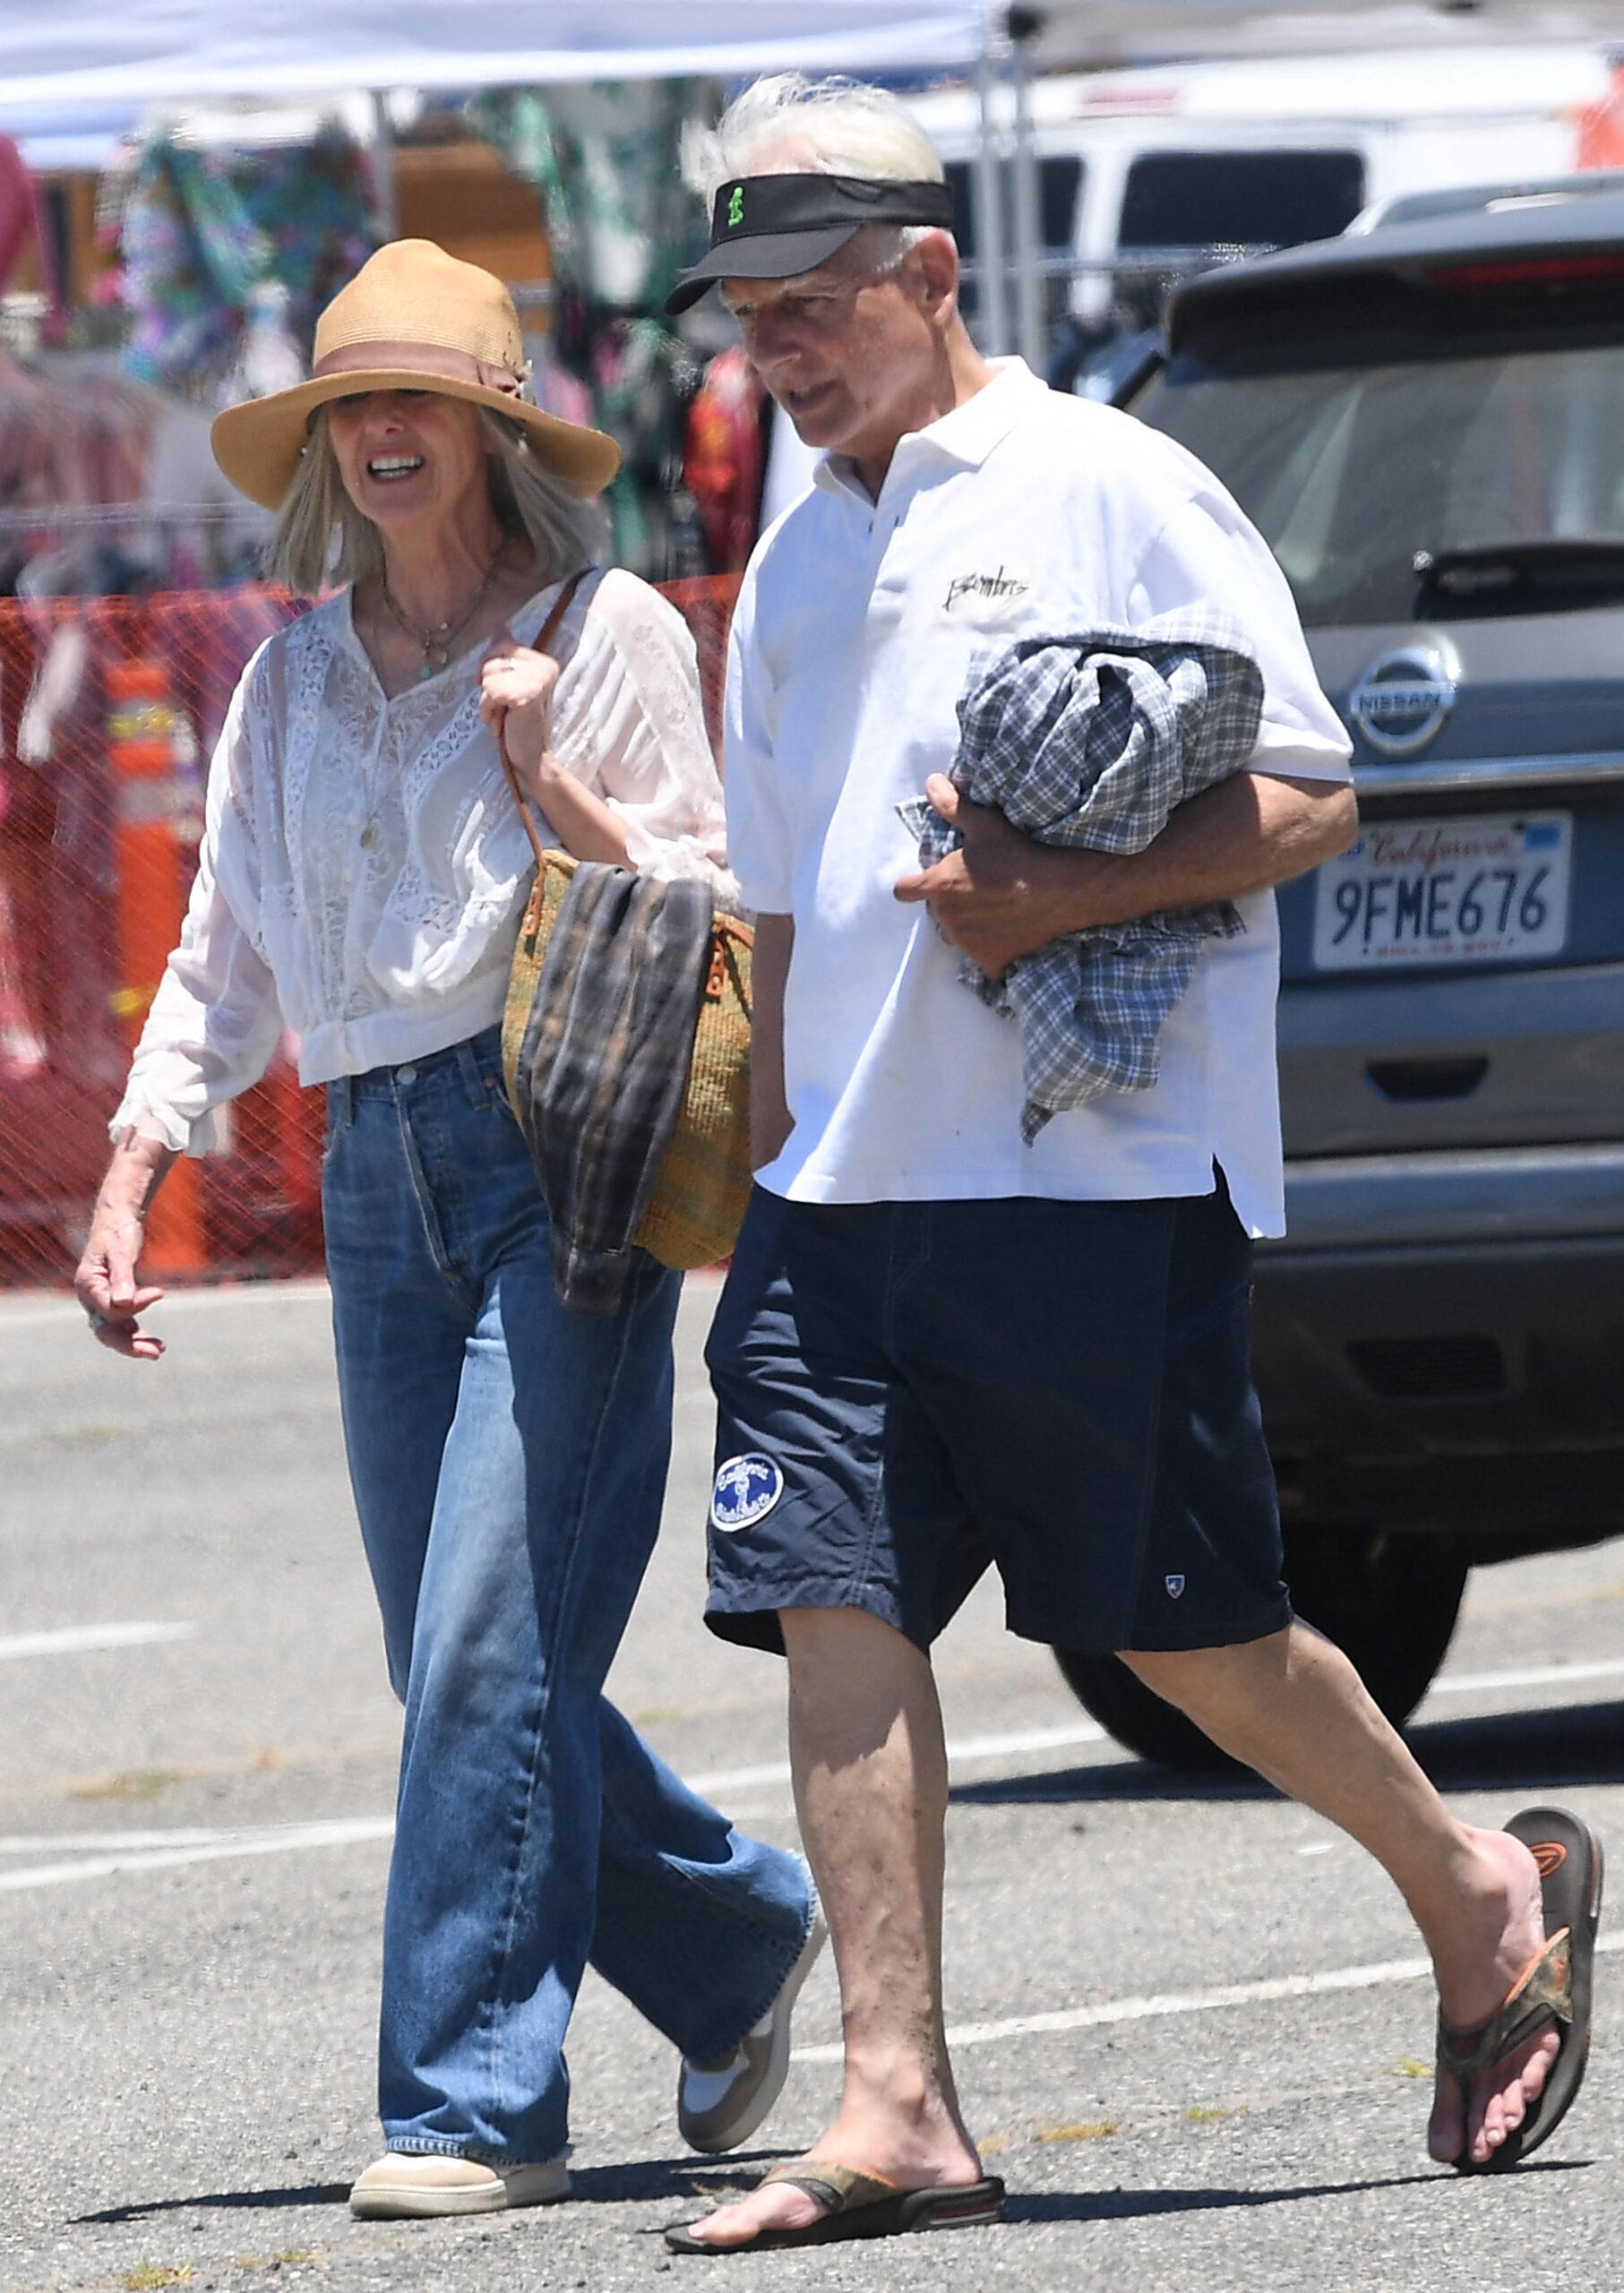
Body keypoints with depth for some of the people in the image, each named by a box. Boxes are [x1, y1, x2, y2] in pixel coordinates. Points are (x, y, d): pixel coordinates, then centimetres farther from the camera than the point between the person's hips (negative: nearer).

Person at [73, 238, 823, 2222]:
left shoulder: (609, 632, 0)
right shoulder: (296, 673, 15)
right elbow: (226, 948, 18)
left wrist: (549, 778, -15)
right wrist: (128, 1183, 10)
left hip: (563, 1156, -6)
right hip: (379, 1170, 6)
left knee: (495, 1638, -13)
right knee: (459, 1667, 6)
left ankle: (477, 2101, -11)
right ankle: (740, 1937, 28)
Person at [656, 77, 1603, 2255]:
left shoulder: (1110, 491, -5)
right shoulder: (791, 566, 17)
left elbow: (1308, 796, -8)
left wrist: (1063, 899, -20)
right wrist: (780, 1168, 17)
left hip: (1099, 1178, -6)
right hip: (845, 1188, 6)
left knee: (1185, 1632, -1)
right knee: (835, 1612, -5)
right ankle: (897, 2112, -6)